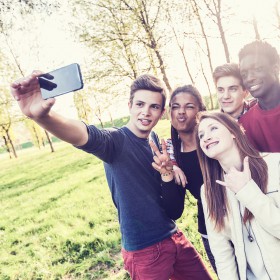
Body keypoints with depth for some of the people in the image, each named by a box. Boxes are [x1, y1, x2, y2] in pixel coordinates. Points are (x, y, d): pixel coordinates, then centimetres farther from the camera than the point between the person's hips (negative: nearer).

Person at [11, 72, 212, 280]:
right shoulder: (117, 140, -15)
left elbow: (172, 206, 4)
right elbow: (86, 136, -39)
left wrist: (167, 173, -16)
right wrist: (41, 115, -58)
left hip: (175, 238, 6)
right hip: (145, 250, -6)